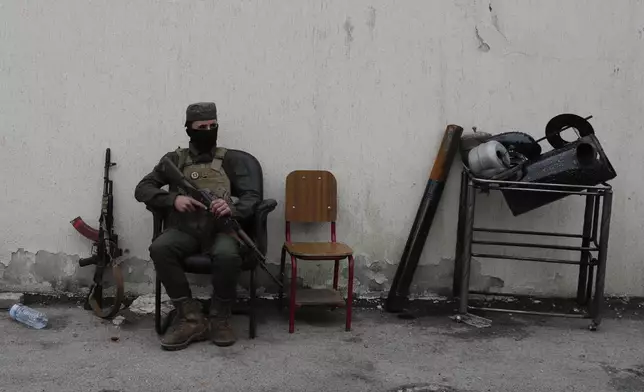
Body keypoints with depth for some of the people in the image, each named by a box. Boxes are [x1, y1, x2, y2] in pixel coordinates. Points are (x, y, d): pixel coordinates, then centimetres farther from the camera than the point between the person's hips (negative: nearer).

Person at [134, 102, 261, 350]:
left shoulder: (229, 160, 11)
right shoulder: (175, 159, 13)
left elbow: (252, 196, 4)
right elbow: (142, 190, 8)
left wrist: (233, 209, -19)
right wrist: (173, 199, -11)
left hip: (220, 229, -1)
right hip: (184, 229, 1)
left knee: (227, 255, -35)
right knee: (159, 248, -31)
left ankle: (220, 318, -11)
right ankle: (191, 318, -20)